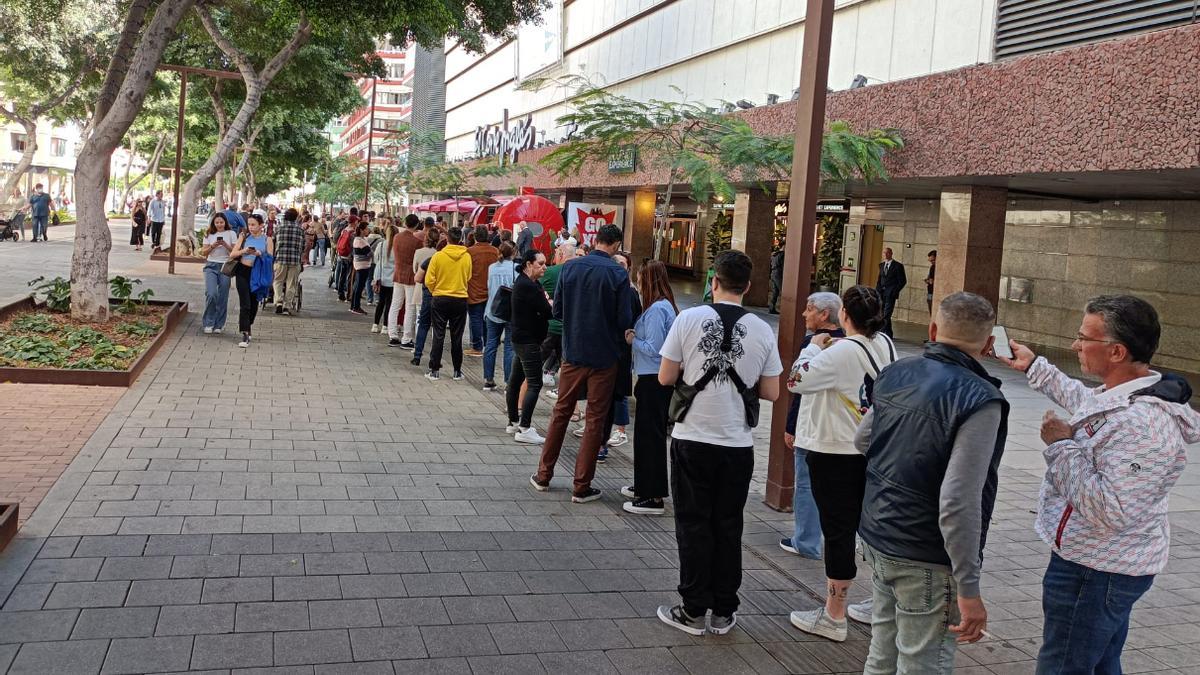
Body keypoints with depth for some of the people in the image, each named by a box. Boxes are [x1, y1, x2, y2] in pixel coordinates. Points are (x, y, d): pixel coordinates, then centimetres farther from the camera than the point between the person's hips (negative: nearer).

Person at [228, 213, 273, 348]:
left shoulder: (267, 240, 3)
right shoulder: (244, 237, 6)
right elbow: (232, 254, 5)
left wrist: (259, 254, -21)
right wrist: (243, 251, -14)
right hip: (243, 272, -1)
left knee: (254, 303, 12)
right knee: (245, 304, -10)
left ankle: (248, 326, 36)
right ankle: (245, 335, -14)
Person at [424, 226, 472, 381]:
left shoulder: (438, 256, -11)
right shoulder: (467, 257, -6)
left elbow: (429, 281, -9)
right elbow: (468, 278, 4)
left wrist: (434, 292, 9)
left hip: (440, 299, -1)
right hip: (460, 300, 1)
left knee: (438, 336, 6)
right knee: (457, 337, 10)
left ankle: (434, 370, 7)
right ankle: (457, 371, 15)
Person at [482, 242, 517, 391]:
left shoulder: (492, 267, 5)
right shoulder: (515, 267, -7)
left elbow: (489, 287, 11)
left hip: (493, 311, 4)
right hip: (511, 313, -4)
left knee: (491, 345, 10)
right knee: (510, 347, 0)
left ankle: (488, 380, 13)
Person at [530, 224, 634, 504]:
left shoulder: (570, 267, -3)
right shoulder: (619, 274, -13)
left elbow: (557, 310, 2)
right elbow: (624, 320, -12)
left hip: (573, 352, 3)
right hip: (604, 356, -3)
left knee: (561, 413, 17)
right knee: (595, 420, 7)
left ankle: (544, 475, 24)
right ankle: (581, 486, 11)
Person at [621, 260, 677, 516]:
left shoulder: (657, 309, -18)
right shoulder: (665, 306, 12)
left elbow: (653, 349, -20)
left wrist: (633, 340, -5)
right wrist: (636, 336, 4)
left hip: (654, 381, -10)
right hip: (654, 379, 10)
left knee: (650, 435, -4)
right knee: (648, 434, 18)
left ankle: (653, 498, 1)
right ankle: (646, 487, 30)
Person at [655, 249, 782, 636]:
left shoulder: (689, 319, -9)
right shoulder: (762, 331, -3)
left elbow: (665, 378, -4)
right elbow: (771, 393, 3)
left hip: (692, 440, -2)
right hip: (738, 445, 2)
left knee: (693, 524, 8)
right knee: (728, 527, 12)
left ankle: (693, 611, 14)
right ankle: (723, 613, 21)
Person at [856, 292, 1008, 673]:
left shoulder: (895, 374, 2)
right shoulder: (979, 401, -19)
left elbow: (861, 442, 18)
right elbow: (959, 503, -25)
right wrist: (969, 589, -20)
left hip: (877, 539, 7)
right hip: (926, 561, -7)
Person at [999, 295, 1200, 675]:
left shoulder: (1142, 426, -31)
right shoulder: (1123, 395, 2)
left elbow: (1110, 510, -35)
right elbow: (1083, 400, 26)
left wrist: (1062, 445, -26)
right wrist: (1033, 366, 31)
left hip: (1095, 573, -10)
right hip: (1108, 563, 10)